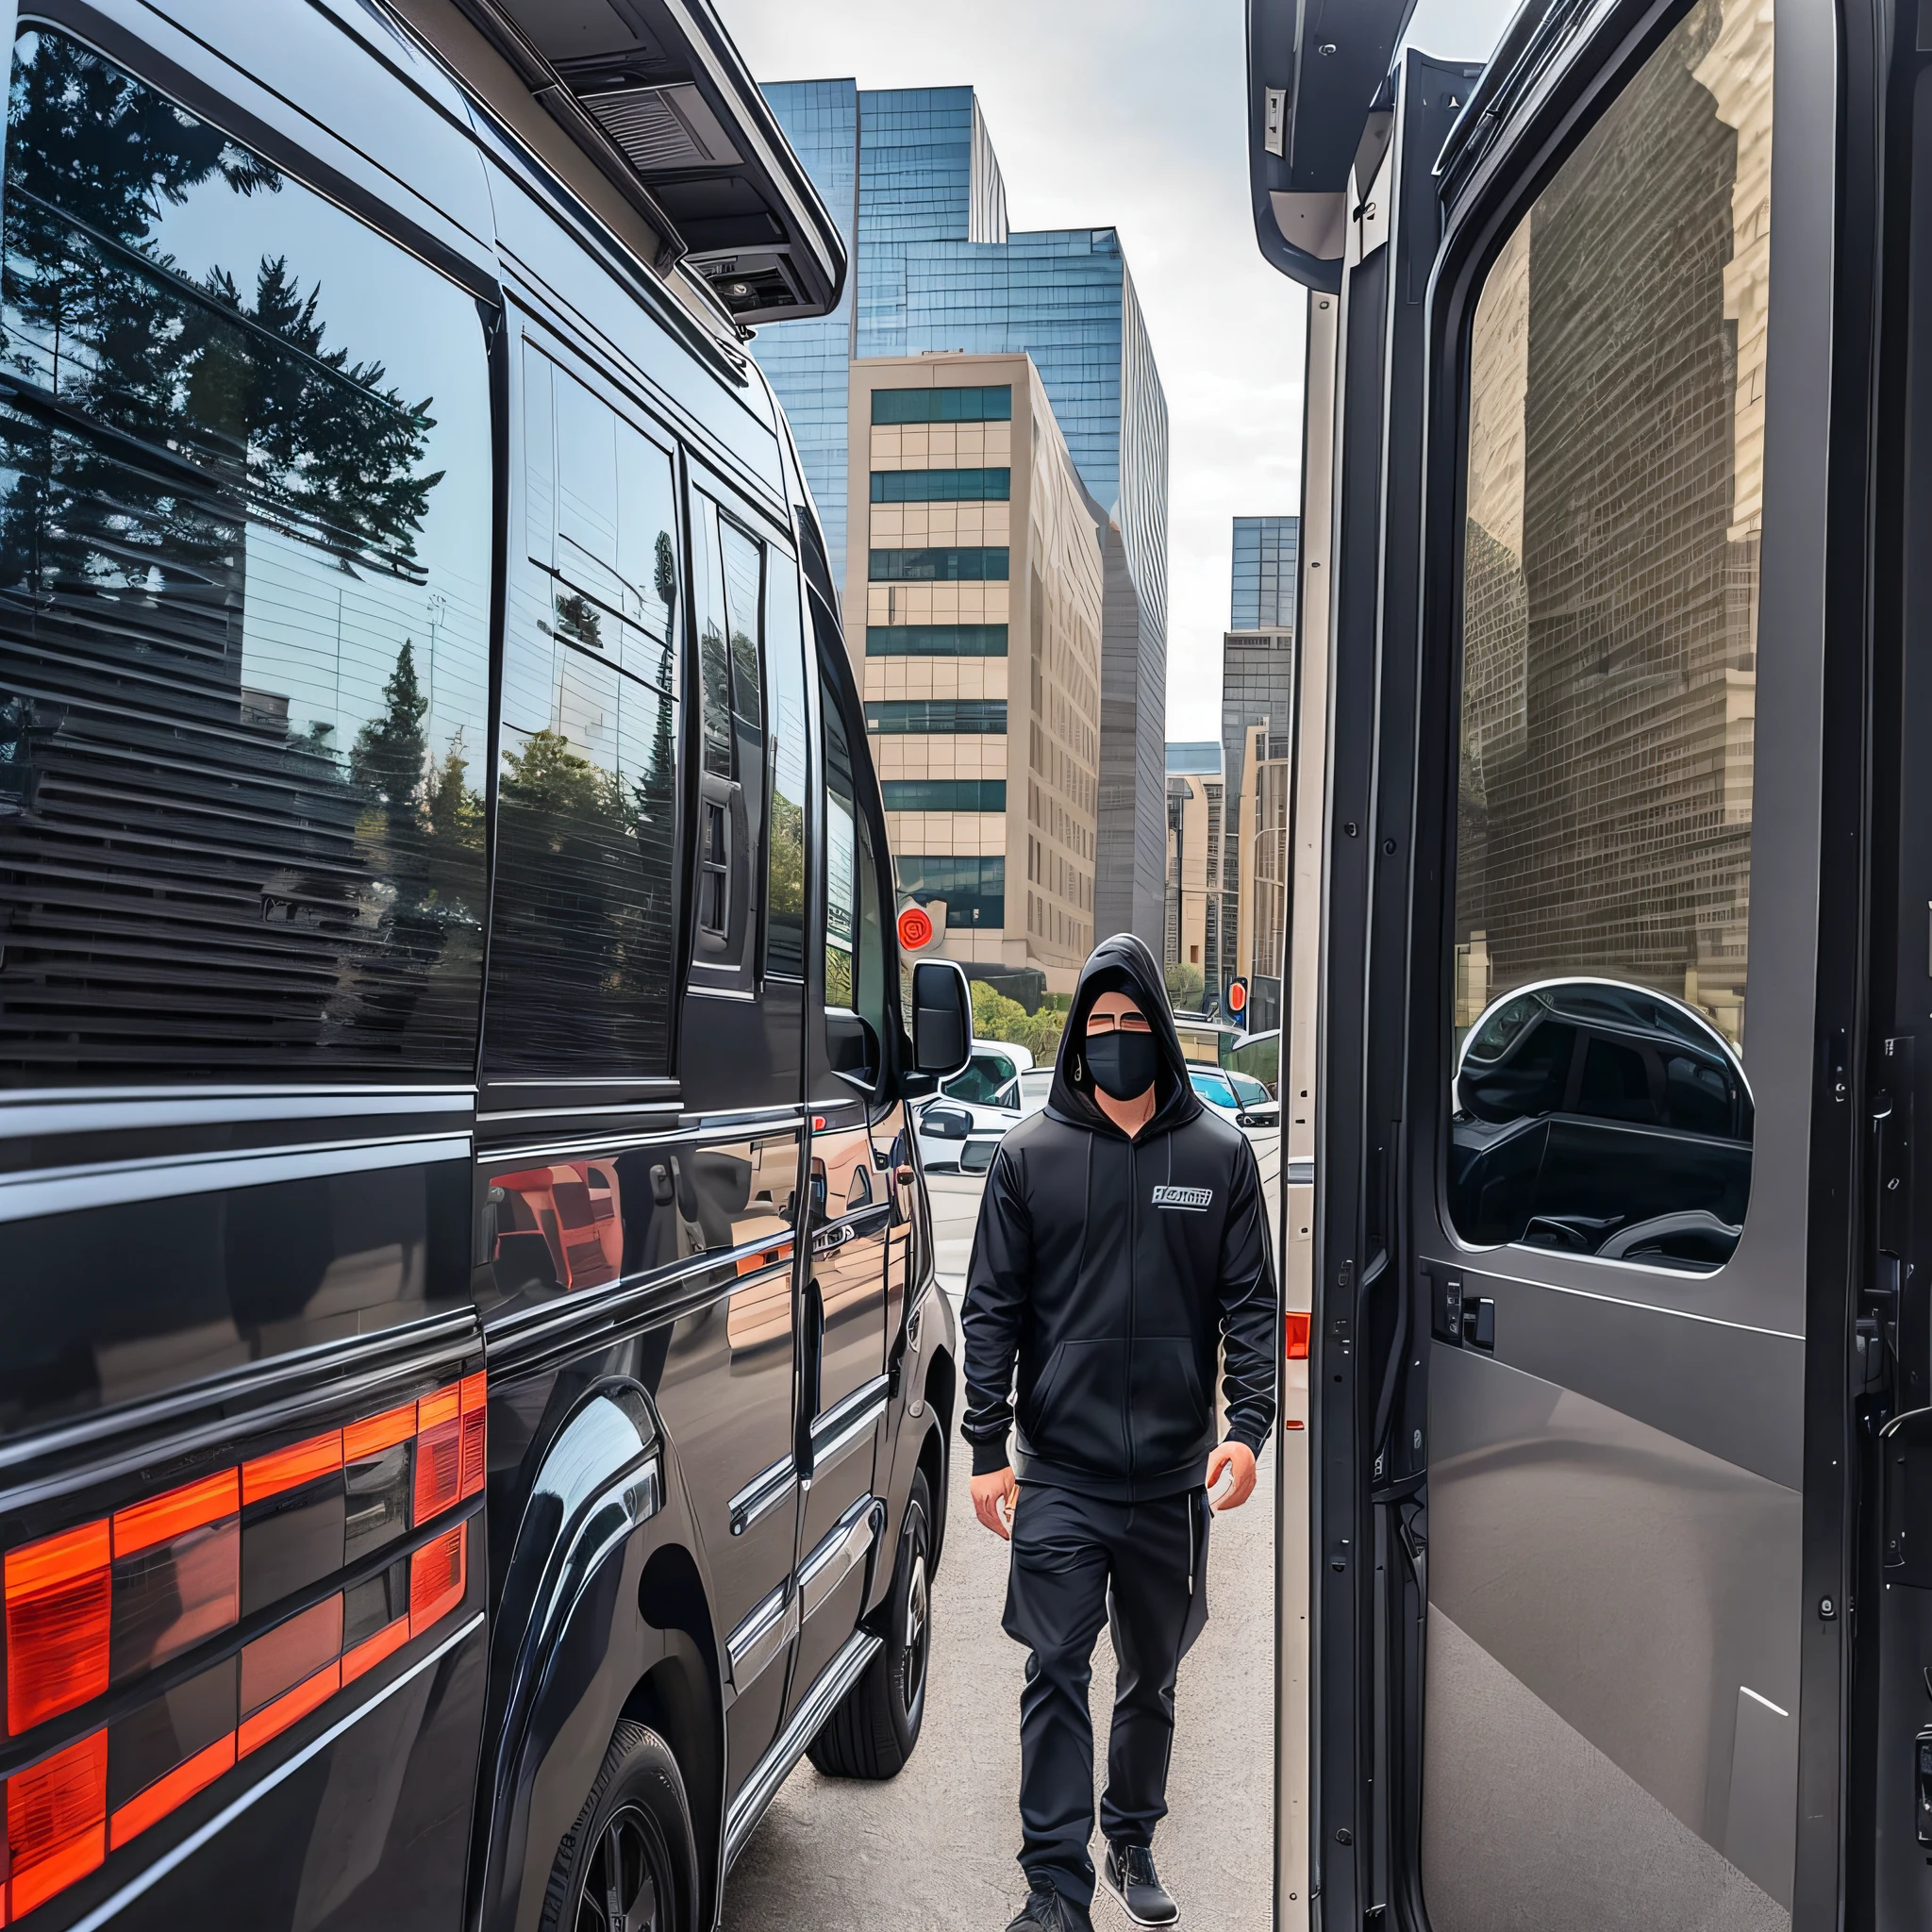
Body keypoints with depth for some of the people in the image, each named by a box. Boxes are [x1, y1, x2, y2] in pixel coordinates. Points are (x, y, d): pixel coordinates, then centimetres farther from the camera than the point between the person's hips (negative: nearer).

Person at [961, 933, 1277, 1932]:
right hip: (1057, 1471, -1)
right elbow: (991, 1310, 1)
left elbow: (1251, 1303, 3)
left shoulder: (1219, 1153, 3)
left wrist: (1248, 1426, -9)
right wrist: (987, 1448, -5)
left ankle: (1132, 1844, 35)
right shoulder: (1030, 1155, 1)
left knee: (1153, 1674, 16)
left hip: (1174, 1472, 2)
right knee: (1056, 1672, -3)